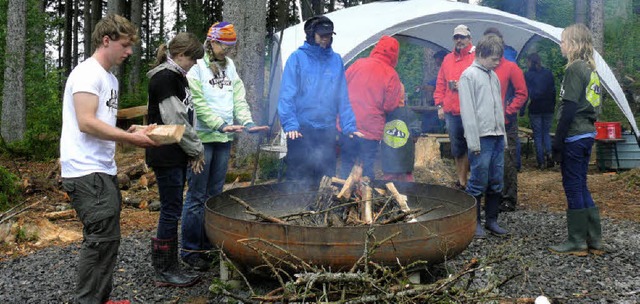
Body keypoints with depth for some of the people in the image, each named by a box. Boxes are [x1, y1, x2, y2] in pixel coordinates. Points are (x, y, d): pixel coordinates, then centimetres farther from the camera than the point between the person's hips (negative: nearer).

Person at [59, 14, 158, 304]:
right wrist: (131, 138, -17)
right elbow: (87, 123, -21)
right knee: (103, 238, -10)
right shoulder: (87, 73, -11)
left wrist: (132, 133, 8)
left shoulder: (110, 78, 18)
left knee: (107, 238, 14)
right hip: (87, 172, -10)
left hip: (104, 171, 10)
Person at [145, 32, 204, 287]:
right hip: (165, 157, -10)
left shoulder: (177, 77, 16)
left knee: (172, 210, 13)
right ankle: (164, 271, 8)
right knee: (171, 211, -3)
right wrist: (197, 149, -8)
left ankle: (169, 266, 23)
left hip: (177, 156, 10)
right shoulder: (164, 78, -15)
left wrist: (193, 150, 7)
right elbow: (175, 121, -18)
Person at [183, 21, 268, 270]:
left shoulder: (230, 66, 14)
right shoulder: (197, 67, -6)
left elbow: (239, 98, 9)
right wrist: (221, 125, -23)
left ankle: (209, 244, 24)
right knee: (197, 196, -2)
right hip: (202, 137, -7)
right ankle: (190, 250, 7)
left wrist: (247, 122, -7)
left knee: (215, 193, 13)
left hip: (224, 138, 7)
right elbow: (198, 103, -14)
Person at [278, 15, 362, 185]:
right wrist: (290, 124, -17)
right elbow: (287, 95, -7)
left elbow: (343, 98, 9)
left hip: (327, 131, 3)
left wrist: (349, 126, 1)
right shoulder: (298, 58, -1)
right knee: (297, 178, 3)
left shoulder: (336, 60, 9)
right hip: (301, 130, -3)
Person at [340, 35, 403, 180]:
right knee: (367, 170, 10)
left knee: (346, 165, 15)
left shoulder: (358, 63, -2)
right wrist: (400, 92, 9)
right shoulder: (392, 75, -8)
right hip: (371, 130, -2)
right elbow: (390, 106, -8)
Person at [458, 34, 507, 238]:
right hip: (482, 138, -7)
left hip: (497, 137, 8)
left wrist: (504, 136, 16)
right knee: (479, 182, -3)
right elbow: (467, 111, -12)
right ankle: (474, 222, 8)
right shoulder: (469, 75, -7)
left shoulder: (493, 76, 17)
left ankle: (491, 219, 21)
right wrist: (474, 142, -16)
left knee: (496, 182, 11)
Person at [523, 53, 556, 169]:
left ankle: (541, 162, 4)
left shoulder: (527, 75, -6)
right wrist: (553, 105, 18)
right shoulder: (548, 73, 6)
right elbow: (553, 91, 10)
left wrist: (521, 110, -4)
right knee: (546, 132, 15)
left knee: (537, 135, 4)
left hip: (535, 108, -3)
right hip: (548, 108, 3)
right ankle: (549, 154, -7)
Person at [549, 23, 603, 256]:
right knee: (581, 187, 15)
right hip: (588, 133, 9)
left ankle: (577, 242, 7)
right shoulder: (590, 69, 14)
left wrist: (557, 141, -15)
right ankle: (594, 240, 20)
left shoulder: (575, 68, -14)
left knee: (573, 187, -1)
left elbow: (569, 108, -18)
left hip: (574, 136, -9)